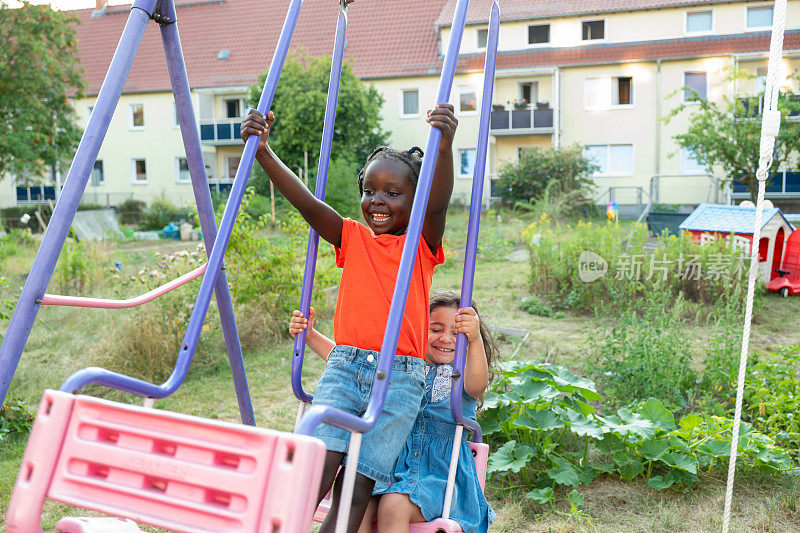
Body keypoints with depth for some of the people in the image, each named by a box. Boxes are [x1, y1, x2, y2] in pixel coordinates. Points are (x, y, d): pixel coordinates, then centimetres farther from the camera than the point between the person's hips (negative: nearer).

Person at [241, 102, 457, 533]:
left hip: (400, 376, -2)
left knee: (356, 486, -5)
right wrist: (263, 151, -14)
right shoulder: (353, 237, 13)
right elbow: (306, 203, -1)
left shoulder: (423, 243, 5)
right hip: (345, 364, 2)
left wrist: (444, 146, -35)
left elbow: (438, 203, -15)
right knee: (317, 466, -15)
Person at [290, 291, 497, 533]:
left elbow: (476, 386, -25)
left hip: (442, 472, -3)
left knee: (394, 506, -31)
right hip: (395, 466, 3)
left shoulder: (461, 375, 1)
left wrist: (474, 340, -44)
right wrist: (310, 335, -6)